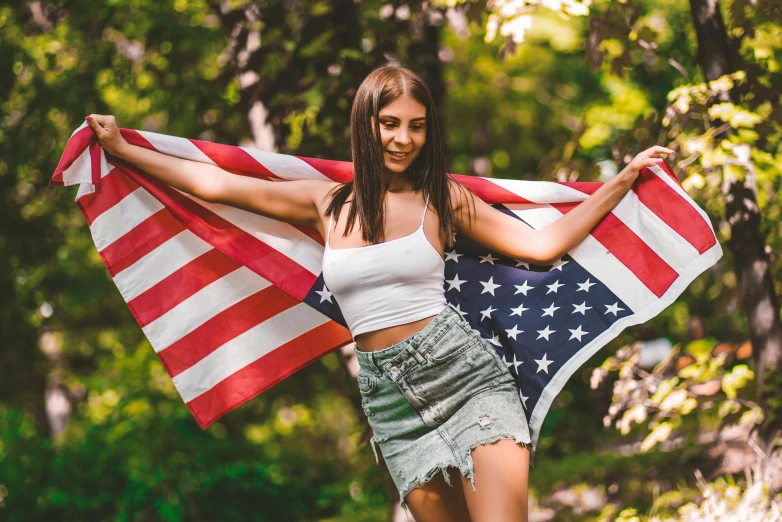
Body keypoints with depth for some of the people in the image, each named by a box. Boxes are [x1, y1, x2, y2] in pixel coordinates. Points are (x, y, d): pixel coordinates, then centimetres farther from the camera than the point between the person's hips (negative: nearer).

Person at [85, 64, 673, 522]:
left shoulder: (443, 198, 5)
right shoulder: (327, 203, 10)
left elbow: (543, 245, 3)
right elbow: (212, 182, 14)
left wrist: (625, 179, 2)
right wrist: (122, 149, 18)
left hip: (464, 370, -2)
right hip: (388, 393, 3)